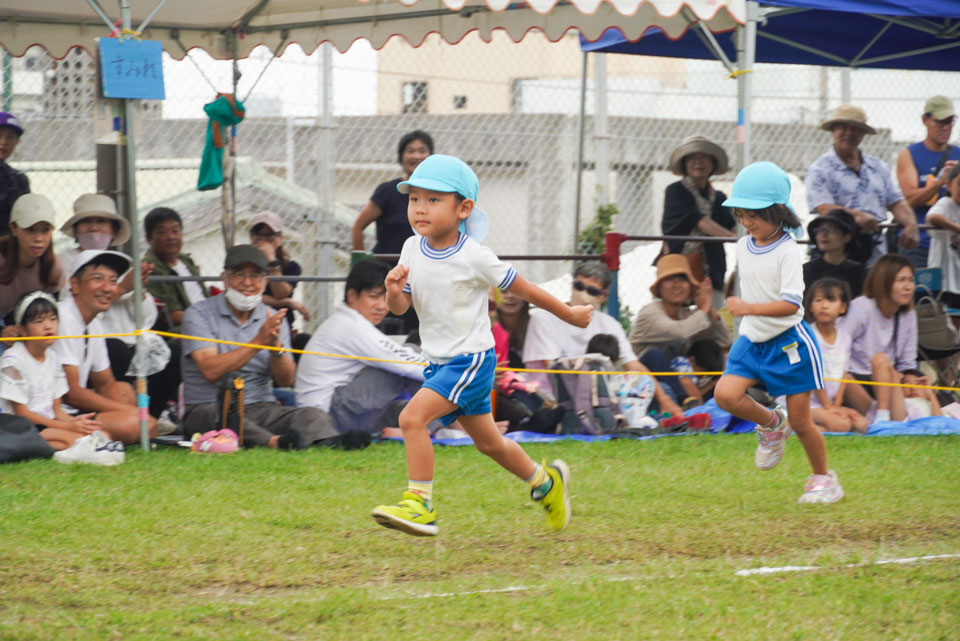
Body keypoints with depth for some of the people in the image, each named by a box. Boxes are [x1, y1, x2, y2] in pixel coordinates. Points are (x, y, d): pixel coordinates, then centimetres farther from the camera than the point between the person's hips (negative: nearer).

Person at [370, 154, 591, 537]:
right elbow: (399, 308, 2)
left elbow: (523, 289, -5)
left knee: (413, 417, -24)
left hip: (471, 359, -7)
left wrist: (569, 314, 6)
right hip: (439, 361, 7)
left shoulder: (474, 257, -16)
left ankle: (420, 504, -19)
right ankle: (546, 482, 44)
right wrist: (394, 290, -22)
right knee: (488, 443, 21)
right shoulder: (413, 250, 0)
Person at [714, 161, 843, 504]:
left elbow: (791, 304, -27)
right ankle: (771, 424, 12)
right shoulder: (743, 246, 4)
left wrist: (748, 308, -37)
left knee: (800, 421, 1)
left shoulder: (787, 251, -18)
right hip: (752, 340, 6)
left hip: (789, 342, -6)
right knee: (725, 395, -16)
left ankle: (823, 477, 24)